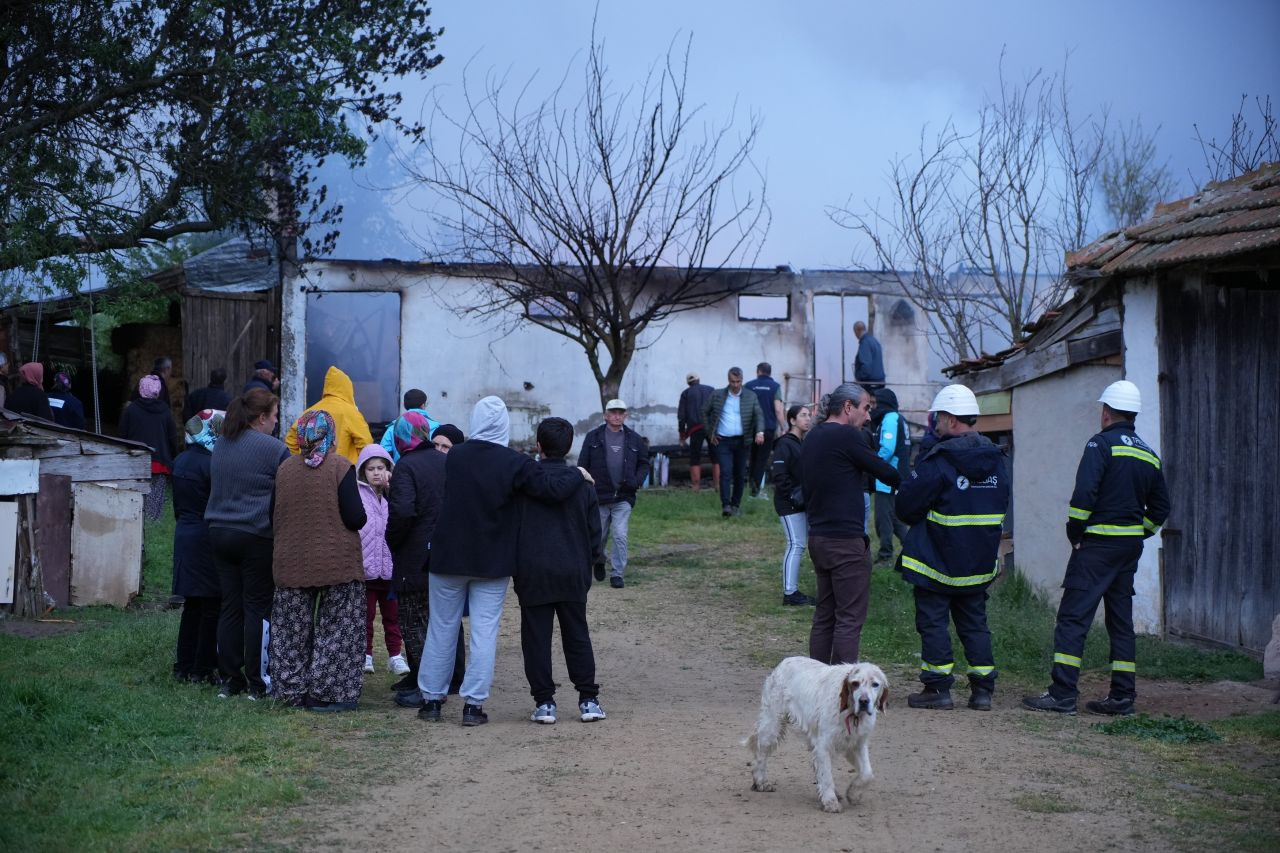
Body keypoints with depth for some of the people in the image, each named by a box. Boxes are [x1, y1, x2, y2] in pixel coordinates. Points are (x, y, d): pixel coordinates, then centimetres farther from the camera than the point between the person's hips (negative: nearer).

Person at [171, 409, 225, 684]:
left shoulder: (181, 461, 8)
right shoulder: (210, 463, -17)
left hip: (184, 535, 8)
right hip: (207, 538, -8)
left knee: (192, 604, 15)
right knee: (212, 606, 0)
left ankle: (184, 665, 19)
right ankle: (204, 669, 2)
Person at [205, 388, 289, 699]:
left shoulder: (219, 446, 10)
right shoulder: (274, 449, -11)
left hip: (219, 532, 6)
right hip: (256, 536, -6)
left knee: (230, 607, 10)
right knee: (258, 607, 1)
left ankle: (230, 679, 12)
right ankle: (257, 683, 3)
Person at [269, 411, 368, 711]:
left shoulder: (284, 469, 1)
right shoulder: (341, 467, -12)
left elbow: (276, 515, 10)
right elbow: (356, 518, -14)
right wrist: (361, 518, 8)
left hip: (292, 563, 4)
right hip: (337, 563, -4)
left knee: (293, 631, 12)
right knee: (337, 630, 5)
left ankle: (293, 690, 16)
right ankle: (328, 691, 2)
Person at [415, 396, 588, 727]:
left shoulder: (453, 457, -4)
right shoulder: (516, 464, -12)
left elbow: (442, 499, 4)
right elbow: (554, 491, -14)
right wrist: (578, 476, 3)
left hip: (449, 557, 2)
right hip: (493, 562, -2)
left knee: (442, 628, 12)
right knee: (484, 631, 4)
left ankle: (431, 699, 18)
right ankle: (474, 703, 2)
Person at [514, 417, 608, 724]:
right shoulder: (582, 483, 3)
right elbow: (594, 529, 9)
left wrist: (511, 564, 11)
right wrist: (595, 559, 22)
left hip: (532, 572, -3)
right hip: (573, 571, 3)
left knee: (536, 637, 4)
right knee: (577, 635, 11)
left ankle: (544, 702, 3)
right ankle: (588, 699, 10)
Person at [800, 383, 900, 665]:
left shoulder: (812, 437, 14)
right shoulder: (846, 436, -13)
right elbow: (882, 471, -8)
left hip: (818, 538, 9)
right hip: (846, 541, -9)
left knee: (824, 615, 13)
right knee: (850, 618, -5)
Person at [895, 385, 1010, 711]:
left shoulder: (938, 461, -17)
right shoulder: (997, 459, 5)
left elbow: (906, 505, -14)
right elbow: (1001, 506, 15)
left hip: (938, 560, -6)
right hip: (980, 562, 6)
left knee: (933, 622, 3)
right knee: (974, 623, 14)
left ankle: (938, 689, 4)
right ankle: (983, 689, 12)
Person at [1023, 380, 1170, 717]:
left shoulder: (1101, 444, -9)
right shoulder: (1149, 455, 13)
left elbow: (1084, 495, -19)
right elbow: (1160, 507, 18)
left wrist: (1074, 534, -7)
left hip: (1097, 545, -7)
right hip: (1131, 546, 7)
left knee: (1073, 616, -6)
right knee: (1121, 620, 12)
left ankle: (1063, 694, -11)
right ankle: (1122, 697, 12)